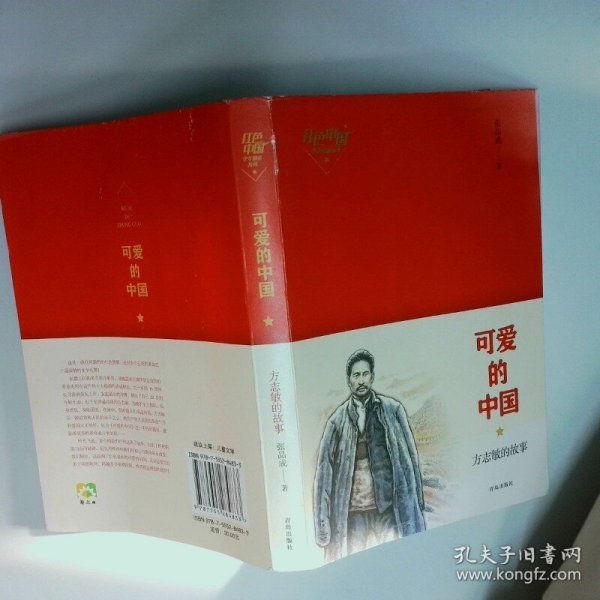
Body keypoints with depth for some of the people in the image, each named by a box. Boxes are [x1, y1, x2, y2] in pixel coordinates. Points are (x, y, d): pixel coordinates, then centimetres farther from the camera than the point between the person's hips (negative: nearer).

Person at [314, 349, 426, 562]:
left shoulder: (392, 410, 2)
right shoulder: (338, 419, 2)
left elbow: (409, 458, 4)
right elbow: (325, 469, 1)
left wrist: (416, 504, 1)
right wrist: (324, 524, -3)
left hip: (389, 507, 0)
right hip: (353, 513, 1)